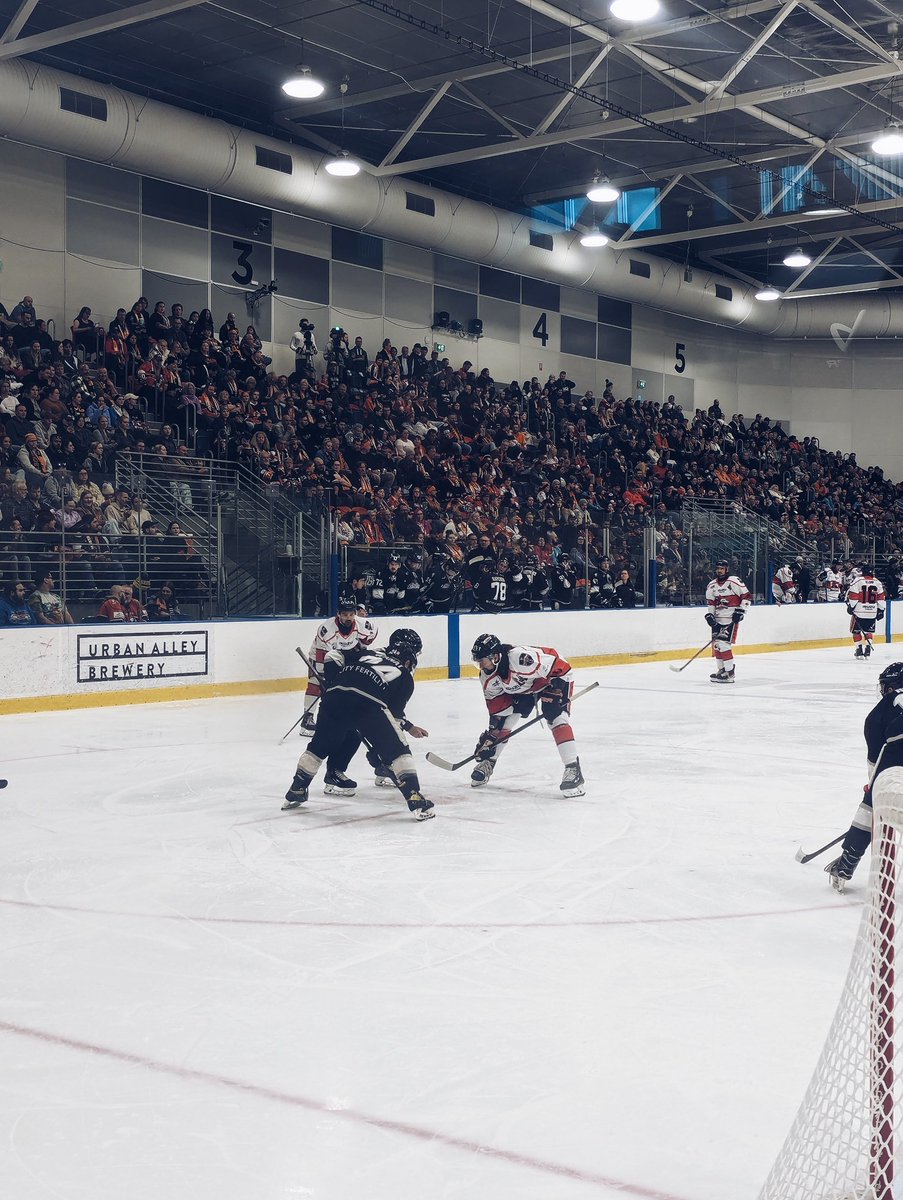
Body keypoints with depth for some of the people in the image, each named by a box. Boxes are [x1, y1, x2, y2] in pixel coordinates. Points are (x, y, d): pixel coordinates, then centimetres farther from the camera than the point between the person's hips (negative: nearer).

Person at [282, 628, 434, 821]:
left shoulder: (369, 653, 35)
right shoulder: (405, 676, 24)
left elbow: (331, 660, 33)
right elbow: (394, 710, 17)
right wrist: (409, 727, 33)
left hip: (336, 694, 4)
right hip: (369, 702, -4)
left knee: (320, 746, 24)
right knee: (397, 752, 7)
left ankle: (295, 792, 33)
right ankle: (415, 800, -3)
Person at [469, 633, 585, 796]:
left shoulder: (521, 658, -43)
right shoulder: (487, 677, -18)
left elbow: (557, 664, -35)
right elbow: (495, 700, -3)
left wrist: (555, 691, -32)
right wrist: (492, 729, -6)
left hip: (554, 679, -7)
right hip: (520, 689, 7)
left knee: (556, 719, -25)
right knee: (502, 722, 1)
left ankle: (573, 770, -25)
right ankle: (487, 763, 21)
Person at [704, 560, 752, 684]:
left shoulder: (734, 582, -10)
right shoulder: (712, 585, 10)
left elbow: (747, 596, -7)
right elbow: (710, 602, 18)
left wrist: (741, 610, -13)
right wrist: (709, 615, 4)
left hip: (731, 619, -7)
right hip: (717, 619, 7)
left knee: (724, 644, -16)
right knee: (716, 644, 7)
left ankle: (729, 673, -12)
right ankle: (722, 669, 20)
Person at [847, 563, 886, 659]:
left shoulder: (857, 581, -9)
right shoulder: (877, 582, 4)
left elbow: (853, 596, -9)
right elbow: (881, 598, 7)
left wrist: (850, 607, 4)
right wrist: (881, 610, 15)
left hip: (859, 611, -4)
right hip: (872, 612, 4)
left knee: (856, 631, 9)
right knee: (869, 631, 16)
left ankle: (859, 650, 5)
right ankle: (868, 651, 9)